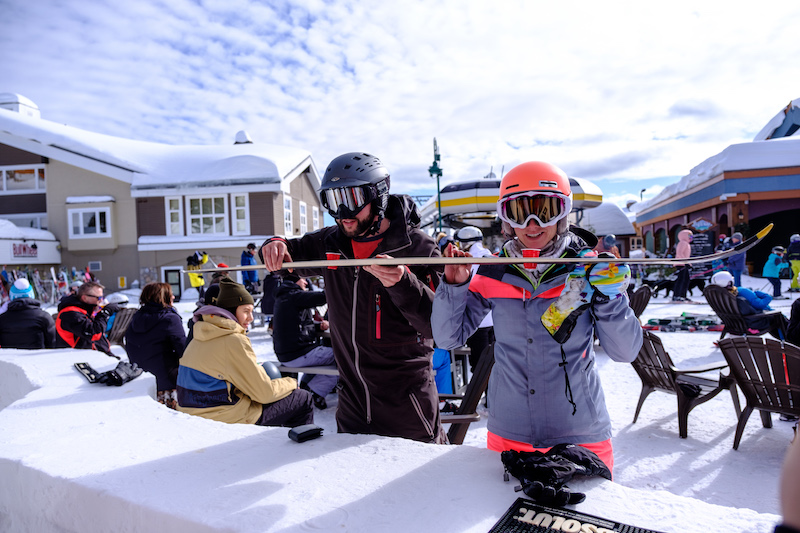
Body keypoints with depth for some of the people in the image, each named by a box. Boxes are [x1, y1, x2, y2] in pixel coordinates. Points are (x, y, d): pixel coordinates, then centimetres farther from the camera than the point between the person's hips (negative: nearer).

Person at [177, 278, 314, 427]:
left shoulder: (199, 338, 9)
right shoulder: (234, 341, -18)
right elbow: (265, 393, -16)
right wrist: (291, 382, 2)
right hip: (226, 419, -9)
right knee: (303, 399, 1)